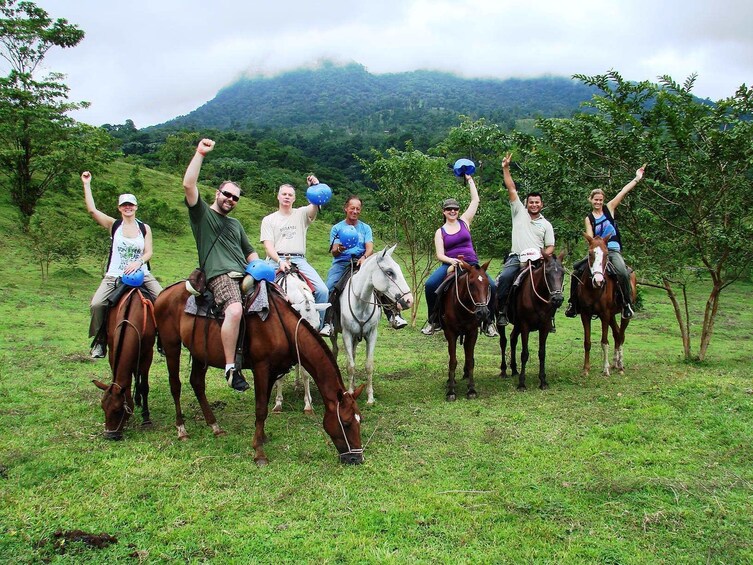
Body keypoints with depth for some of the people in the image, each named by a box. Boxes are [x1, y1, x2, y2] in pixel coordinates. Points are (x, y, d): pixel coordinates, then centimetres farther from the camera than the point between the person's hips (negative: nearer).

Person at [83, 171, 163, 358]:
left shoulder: (145, 228, 7)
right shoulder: (113, 225, 5)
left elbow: (148, 252, 1)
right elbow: (92, 210, -7)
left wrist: (138, 262, -19)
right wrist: (87, 184, -8)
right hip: (115, 275, -1)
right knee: (97, 304, -20)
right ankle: (100, 339, 0)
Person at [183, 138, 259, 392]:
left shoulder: (236, 224, 30)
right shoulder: (202, 213, 11)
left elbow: (250, 253, 32)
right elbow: (189, 184, -5)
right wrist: (200, 154, -5)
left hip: (244, 275, 8)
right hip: (220, 275, -8)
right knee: (235, 309, -34)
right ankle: (231, 368, -30)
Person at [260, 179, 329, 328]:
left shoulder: (302, 214, 16)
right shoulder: (268, 219, 15)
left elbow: (315, 206, -6)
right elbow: (268, 245, 3)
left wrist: (315, 188, -25)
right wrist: (279, 261, -15)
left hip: (299, 260, 1)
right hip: (276, 260, -1)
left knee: (322, 290, -18)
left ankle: (317, 326, -4)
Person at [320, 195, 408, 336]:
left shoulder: (365, 228, 14)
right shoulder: (337, 228, 9)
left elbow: (370, 248, 0)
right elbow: (334, 252, 0)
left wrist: (364, 257, -23)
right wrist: (339, 249, -25)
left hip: (361, 262, 1)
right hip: (341, 263, -1)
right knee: (329, 287, -27)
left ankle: (393, 315, -16)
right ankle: (327, 323, -29)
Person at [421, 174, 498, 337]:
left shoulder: (464, 222, 11)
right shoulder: (440, 232, 9)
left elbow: (475, 200, 10)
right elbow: (440, 255, 0)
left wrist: (470, 180, 12)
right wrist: (451, 260, -20)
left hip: (471, 264, 0)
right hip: (450, 264, 0)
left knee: (491, 286, -24)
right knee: (429, 285, -26)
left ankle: (487, 322, -4)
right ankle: (434, 320, -4)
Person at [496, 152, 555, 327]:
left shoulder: (546, 224, 16)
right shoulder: (519, 212, 12)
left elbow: (550, 246, 16)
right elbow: (511, 189, 6)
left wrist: (546, 254, -8)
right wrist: (506, 168, 0)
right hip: (516, 258, -1)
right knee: (505, 277, -27)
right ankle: (501, 311, -16)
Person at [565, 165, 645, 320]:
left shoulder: (609, 208, 8)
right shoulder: (589, 218, 9)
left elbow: (623, 192, 2)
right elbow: (590, 238, 0)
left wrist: (637, 178, -3)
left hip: (613, 250, -2)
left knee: (622, 272, -30)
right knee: (576, 271, -12)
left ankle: (627, 303, -16)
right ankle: (573, 303, 1)